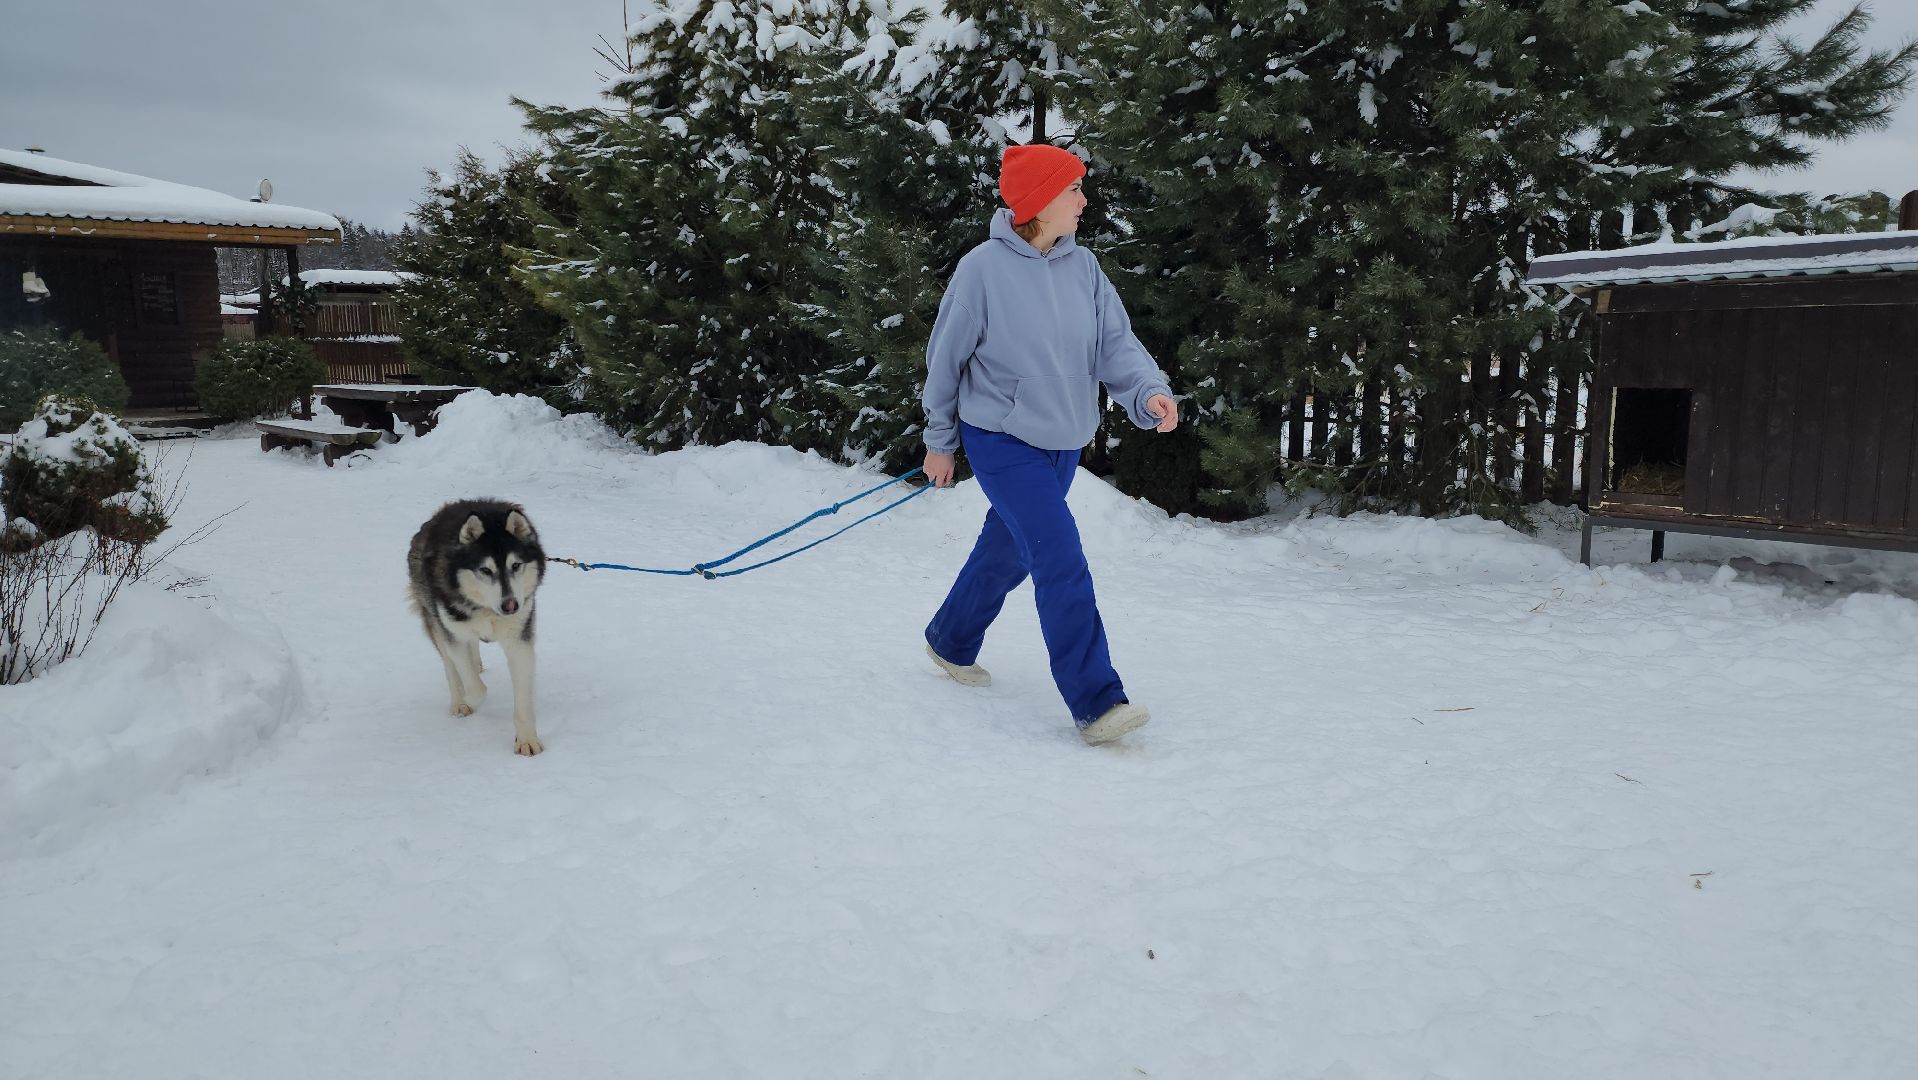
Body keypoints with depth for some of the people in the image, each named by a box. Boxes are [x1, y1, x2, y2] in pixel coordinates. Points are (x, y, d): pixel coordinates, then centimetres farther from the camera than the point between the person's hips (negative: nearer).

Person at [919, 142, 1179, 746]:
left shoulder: (1083, 267, 1)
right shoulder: (983, 268, -14)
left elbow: (1115, 343, -4)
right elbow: (945, 359, -5)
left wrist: (1149, 391, -25)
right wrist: (939, 443, 3)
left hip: (1064, 443, 6)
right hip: (1003, 440, -6)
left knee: (1007, 553, 19)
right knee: (1063, 564, -16)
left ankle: (951, 644, 43)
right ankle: (1096, 703, -13)